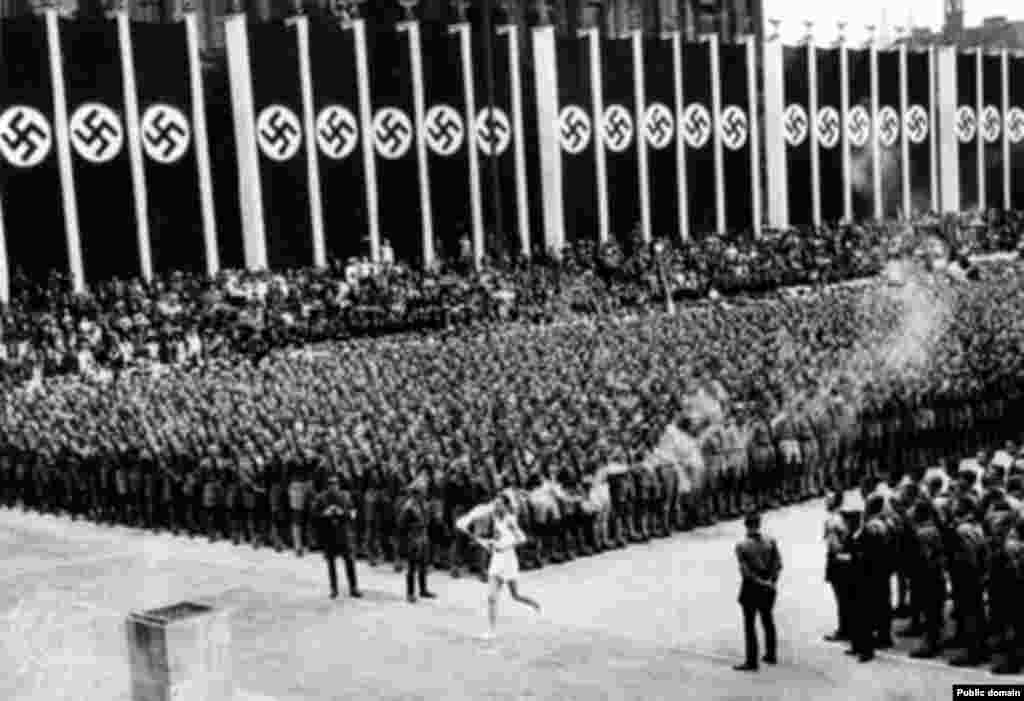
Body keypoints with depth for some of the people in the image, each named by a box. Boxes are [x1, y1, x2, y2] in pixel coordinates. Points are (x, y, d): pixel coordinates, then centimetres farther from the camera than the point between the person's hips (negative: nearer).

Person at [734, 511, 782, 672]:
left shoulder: (741, 546, -12)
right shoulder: (771, 542, -4)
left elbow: (745, 570, -16)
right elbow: (778, 564, -7)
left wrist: (759, 581, -10)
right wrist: (772, 581, -6)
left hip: (751, 587, -4)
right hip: (768, 588, 4)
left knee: (750, 624, 4)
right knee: (768, 620, 21)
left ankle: (752, 661, 6)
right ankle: (771, 655, 32)